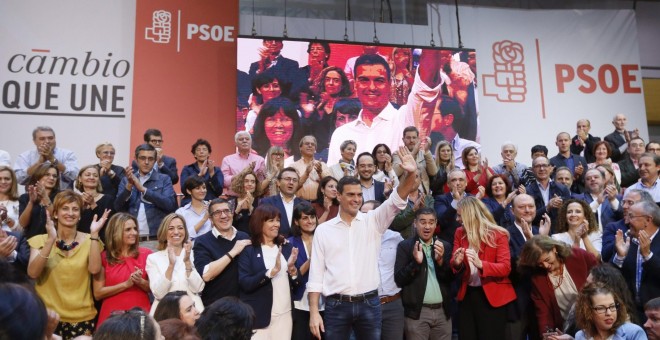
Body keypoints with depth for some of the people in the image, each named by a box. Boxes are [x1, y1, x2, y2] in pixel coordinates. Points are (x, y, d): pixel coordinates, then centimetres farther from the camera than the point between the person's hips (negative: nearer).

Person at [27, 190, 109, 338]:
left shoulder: (89, 240, 0)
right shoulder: (40, 240, 0)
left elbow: (94, 269, -17)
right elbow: (32, 273, -15)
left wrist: (94, 234, -20)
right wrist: (51, 240, -23)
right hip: (49, 317, 0)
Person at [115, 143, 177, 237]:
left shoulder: (164, 179, 3)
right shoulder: (126, 180, 10)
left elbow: (171, 205, -11)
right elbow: (118, 207, 2)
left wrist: (143, 189, -14)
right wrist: (129, 185, -12)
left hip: (157, 236, -2)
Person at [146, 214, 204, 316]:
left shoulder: (193, 254, 7)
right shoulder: (153, 258, 5)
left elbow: (198, 288, -3)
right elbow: (158, 294, -6)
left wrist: (187, 262, -12)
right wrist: (171, 264, -15)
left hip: (192, 310, 1)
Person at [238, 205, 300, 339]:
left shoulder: (287, 248, 7)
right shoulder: (248, 250, -5)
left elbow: (296, 283, 7)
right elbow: (245, 284, -15)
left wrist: (292, 268, -13)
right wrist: (272, 271, -24)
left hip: (285, 314, 4)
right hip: (258, 316, -3)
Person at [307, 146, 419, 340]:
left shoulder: (373, 221, 5)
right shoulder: (323, 230, 4)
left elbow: (396, 201, -10)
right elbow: (316, 274, 3)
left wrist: (411, 174, -28)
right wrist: (314, 312, -3)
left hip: (369, 304, 1)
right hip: (336, 306, -1)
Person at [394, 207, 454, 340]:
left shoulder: (445, 246, 8)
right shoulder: (405, 246, -1)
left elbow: (450, 278, 3)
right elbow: (399, 280, -6)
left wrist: (441, 260, -13)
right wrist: (415, 262, -20)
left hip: (443, 311, 3)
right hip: (417, 311, -3)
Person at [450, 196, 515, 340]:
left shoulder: (498, 235, -8)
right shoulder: (460, 233, 5)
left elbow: (505, 268, -15)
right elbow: (454, 264, 6)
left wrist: (481, 264, -32)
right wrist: (456, 263, -19)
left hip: (492, 297, -4)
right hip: (467, 295, 4)